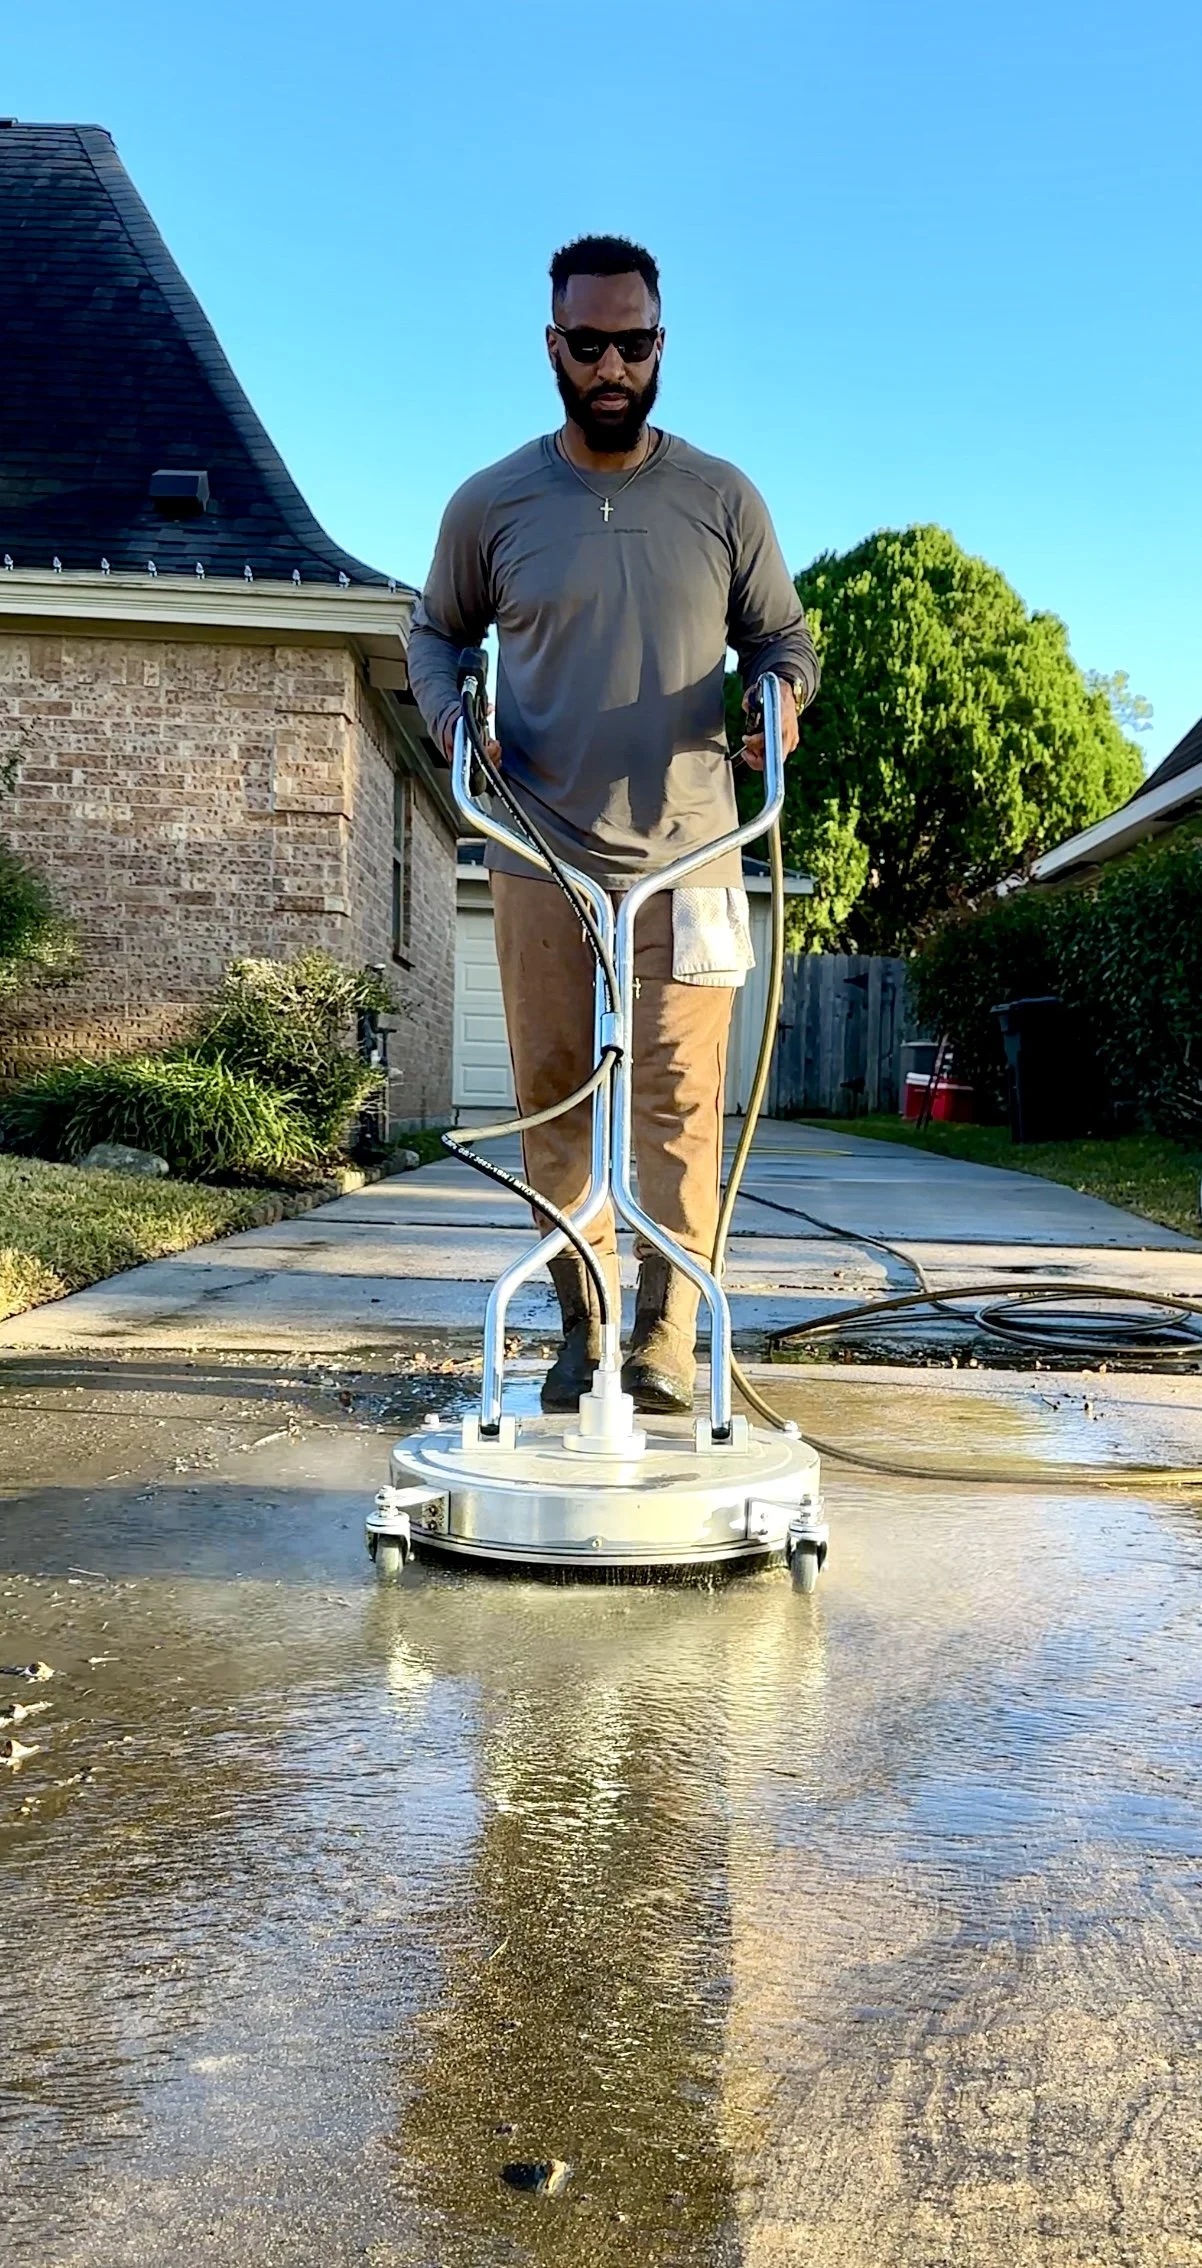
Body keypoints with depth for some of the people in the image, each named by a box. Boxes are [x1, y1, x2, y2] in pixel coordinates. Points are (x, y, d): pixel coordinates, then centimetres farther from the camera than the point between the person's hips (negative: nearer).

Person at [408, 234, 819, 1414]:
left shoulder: (722, 499, 5)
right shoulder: (490, 504, 5)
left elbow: (783, 634, 13)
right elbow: (437, 631, 18)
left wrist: (781, 691, -10)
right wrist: (447, 711, -3)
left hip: (686, 857, -1)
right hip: (541, 859, 1)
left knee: (680, 1100, -5)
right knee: (553, 1097, 4)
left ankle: (668, 1339, 4)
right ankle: (582, 1328, 16)